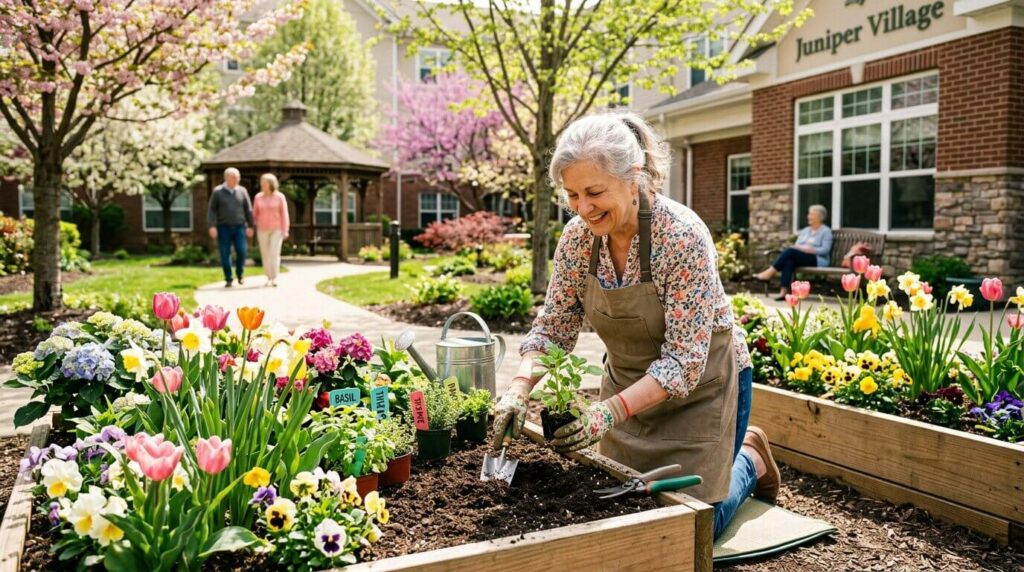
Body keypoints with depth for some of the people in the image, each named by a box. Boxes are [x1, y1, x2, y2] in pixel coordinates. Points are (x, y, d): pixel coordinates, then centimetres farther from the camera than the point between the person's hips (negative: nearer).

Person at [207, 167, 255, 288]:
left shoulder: (242, 191, 5)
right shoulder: (217, 192, 0)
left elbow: (248, 209, 7)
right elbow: (211, 210, -2)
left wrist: (250, 226, 2)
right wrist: (212, 226, -11)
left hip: (239, 227, 1)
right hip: (223, 228, -1)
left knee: (241, 252, -9)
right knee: (225, 254, -1)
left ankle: (239, 274, 14)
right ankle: (228, 279, 8)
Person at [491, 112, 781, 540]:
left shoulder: (682, 237, -30)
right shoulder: (578, 237, -13)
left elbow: (685, 360, -29)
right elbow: (552, 329, -8)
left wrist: (612, 410, -41)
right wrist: (520, 388, -25)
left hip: (699, 385, -5)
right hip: (630, 385, 5)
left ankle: (748, 461, 32)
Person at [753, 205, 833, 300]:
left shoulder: (826, 231, 3)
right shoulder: (805, 230, 23)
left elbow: (825, 250, -9)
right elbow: (796, 246, 15)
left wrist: (806, 249, -17)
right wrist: (797, 247, -10)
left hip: (818, 260, -5)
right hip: (800, 257, 5)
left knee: (790, 251, -31)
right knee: (789, 261, -33)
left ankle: (769, 273, -30)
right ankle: (783, 291, -46)